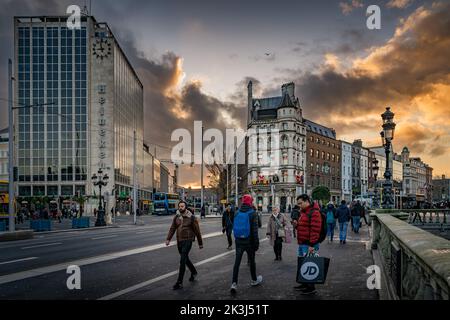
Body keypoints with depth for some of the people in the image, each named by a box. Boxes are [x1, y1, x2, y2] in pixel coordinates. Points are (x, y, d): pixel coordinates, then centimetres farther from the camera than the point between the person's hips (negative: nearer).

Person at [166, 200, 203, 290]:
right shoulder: (176, 217, 6)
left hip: (187, 241, -6)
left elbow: (197, 231, -3)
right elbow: (172, 228, 2)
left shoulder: (192, 218, -8)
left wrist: (200, 243, 1)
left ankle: (180, 283, -8)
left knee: (182, 261, -11)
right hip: (179, 241, 6)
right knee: (185, 259, 19)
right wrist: (168, 239, -11)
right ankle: (193, 272, 44)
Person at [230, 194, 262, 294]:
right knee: (252, 261, 14)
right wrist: (256, 243, -7)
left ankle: (234, 283, -7)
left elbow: (234, 227, 10)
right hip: (249, 241, -3)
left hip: (238, 241, 3)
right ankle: (254, 280, 31)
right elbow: (255, 230, -13)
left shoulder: (237, 213, 3)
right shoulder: (252, 213, -11)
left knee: (237, 262, 3)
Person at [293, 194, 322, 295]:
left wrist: (311, 245, -23)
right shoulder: (303, 212, 16)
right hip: (302, 244, 10)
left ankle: (311, 287, 4)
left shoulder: (314, 212, -16)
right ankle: (305, 284, 27)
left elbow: (315, 230, -22)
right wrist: (297, 224, 11)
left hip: (309, 245, -10)